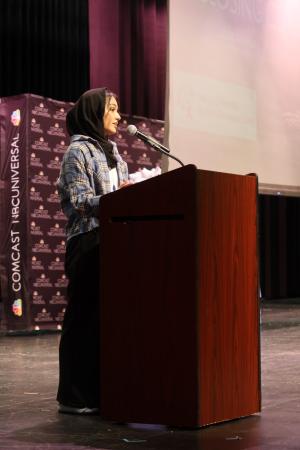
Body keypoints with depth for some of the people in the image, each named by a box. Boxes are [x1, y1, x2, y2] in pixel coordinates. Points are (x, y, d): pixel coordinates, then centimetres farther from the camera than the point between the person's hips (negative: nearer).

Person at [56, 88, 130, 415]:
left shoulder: (111, 152, 19)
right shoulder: (78, 151, -4)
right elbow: (78, 201, -13)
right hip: (88, 243, -8)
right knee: (84, 316, -6)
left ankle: (101, 390, 13)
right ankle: (74, 397, 0)